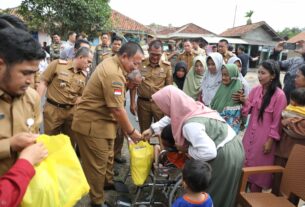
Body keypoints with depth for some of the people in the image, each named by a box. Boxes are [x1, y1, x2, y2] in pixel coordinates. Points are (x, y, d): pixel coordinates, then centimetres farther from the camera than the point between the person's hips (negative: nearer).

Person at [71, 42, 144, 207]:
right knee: (97, 164, 5)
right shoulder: (113, 74, -27)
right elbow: (117, 109, -26)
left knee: (107, 157, 25)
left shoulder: (111, 63, 8)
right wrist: (131, 131, -15)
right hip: (92, 123, -10)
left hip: (101, 120, 10)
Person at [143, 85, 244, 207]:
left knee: (211, 195, 14)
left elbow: (208, 152, -34)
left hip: (225, 157, -8)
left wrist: (187, 150, -17)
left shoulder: (191, 125, -31)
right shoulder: (192, 108, -3)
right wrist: (153, 129, 19)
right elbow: (171, 118, 16)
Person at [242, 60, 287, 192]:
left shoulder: (279, 95, -17)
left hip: (265, 138, -5)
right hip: (250, 134, 6)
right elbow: (247, 110, 5)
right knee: (247, 165, 16)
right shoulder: (255, 90, 0)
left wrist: (270, 140, -12)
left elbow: (277, 121, -14)